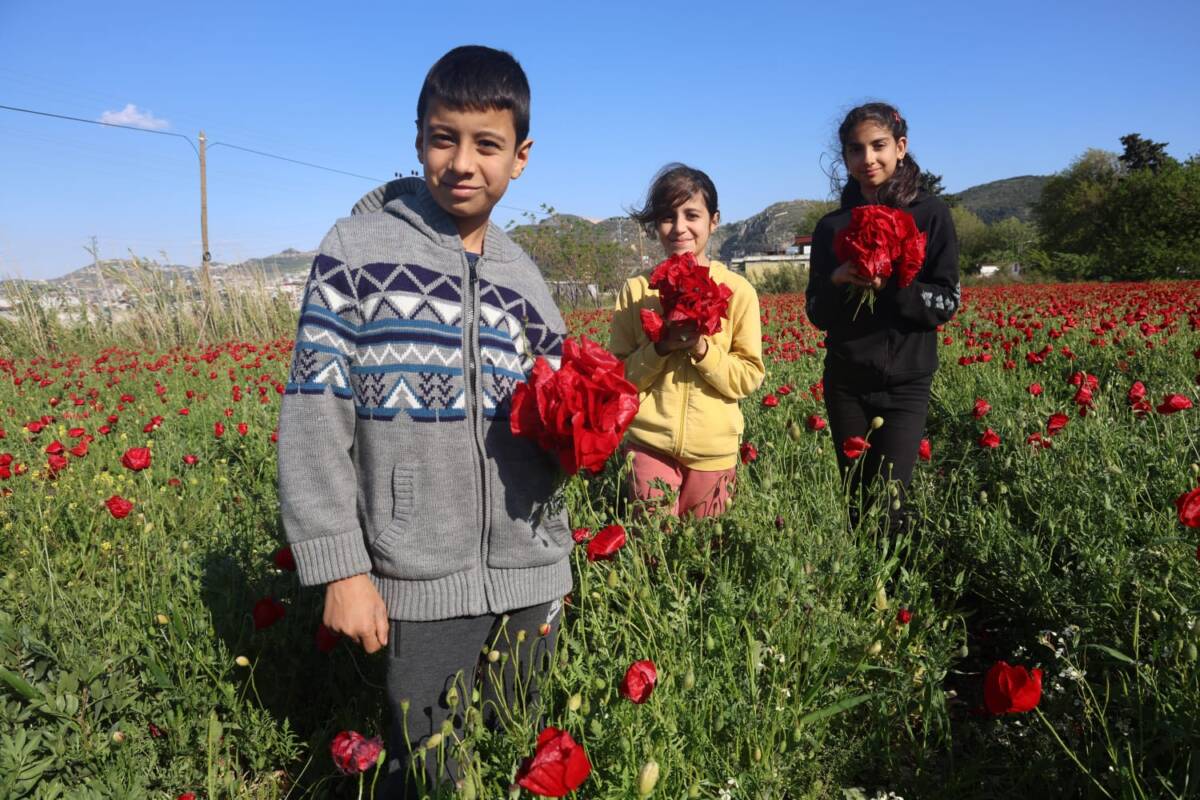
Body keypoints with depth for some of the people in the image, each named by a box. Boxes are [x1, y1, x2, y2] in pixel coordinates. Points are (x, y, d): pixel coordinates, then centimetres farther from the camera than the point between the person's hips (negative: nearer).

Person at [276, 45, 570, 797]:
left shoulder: (524, 276, 8)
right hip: (423, 581, -4)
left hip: (533, 573, 5)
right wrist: (341, 567, -11)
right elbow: (315, 418, -8)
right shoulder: (360, 248, -5)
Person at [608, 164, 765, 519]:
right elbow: (620, 376, 0)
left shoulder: (738, 290, -3)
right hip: (650, 444, 0)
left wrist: (702, 348, -18)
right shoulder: (636, 290, -2)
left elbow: (749, 378, -3)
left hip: (713, 449, 1)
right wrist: (660, 347, -16)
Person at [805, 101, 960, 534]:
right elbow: (818, 314, 5)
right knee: (856, 500, 9)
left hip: (905, 384, -3)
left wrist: (889, 285, -21)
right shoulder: (831, 226, 5)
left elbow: (946, 303, -5)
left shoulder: (930, 214, -2)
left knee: (888, 501, -8)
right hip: (846, 385, 3)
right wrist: (836, 282, -15)